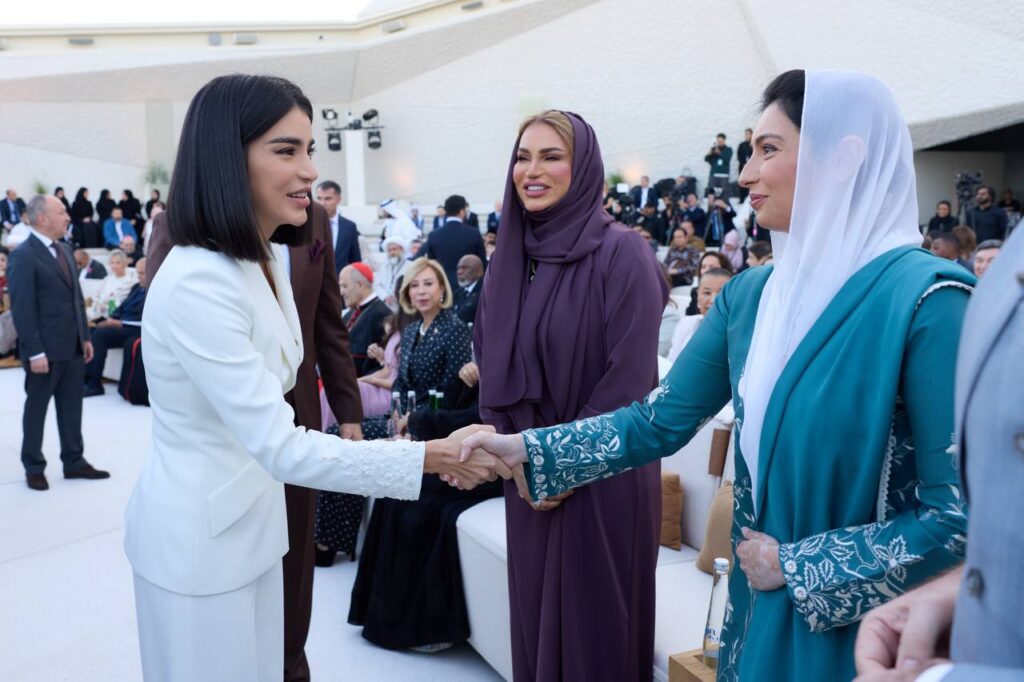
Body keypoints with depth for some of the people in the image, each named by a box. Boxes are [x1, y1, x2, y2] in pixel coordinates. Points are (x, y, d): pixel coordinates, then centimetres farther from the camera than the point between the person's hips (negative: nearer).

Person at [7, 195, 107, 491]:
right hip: (45, 349, -7)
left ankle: (74, 462, 25)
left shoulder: (65, 250, 11)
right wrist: (35, 352, -19)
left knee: (72, 408, 13)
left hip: (72, 346, 7)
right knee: (36, 408, 9)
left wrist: (85, 337, 13)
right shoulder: (23, 255, -13)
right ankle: (33, 467, 22)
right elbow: (22, 309, -16)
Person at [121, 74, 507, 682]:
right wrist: (433, 457, -31)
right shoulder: (198, 284, -27)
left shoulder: (268, 258, 3)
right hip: (198, 534, -8)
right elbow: (282, 448, -30)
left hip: (253, 518, 8)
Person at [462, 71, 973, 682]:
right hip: (761, 610, 6)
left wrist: (796, 565, -15)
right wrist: (524, 448, -6)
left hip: (864, 628, -5)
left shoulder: (926, 299, -19)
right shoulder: (751, 294, 0)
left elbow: (958, 513, -19)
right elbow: (658, 421, 1)